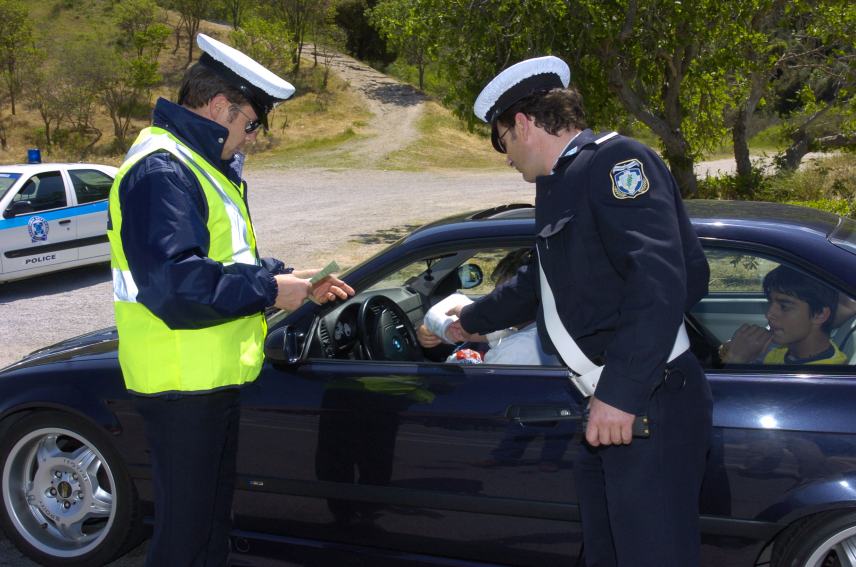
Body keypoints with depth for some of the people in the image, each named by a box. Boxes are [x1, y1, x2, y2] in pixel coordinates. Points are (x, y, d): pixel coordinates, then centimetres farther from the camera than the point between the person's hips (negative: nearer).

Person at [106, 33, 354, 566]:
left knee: (214, 516, 24)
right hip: (182, 382, -10)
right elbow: (175, 285, -31)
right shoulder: (161, 171, -21)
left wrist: (296, 280, 6)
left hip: (213, 374, 10)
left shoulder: (202, 163, 13)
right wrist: (270, 290, -22)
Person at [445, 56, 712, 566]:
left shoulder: (615, 161, -12)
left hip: (651, 406, -10)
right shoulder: (562, 186, 18)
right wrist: (470, 321, 47)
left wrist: (621, 393, -28)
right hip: (607, 408, 10)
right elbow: (538, 284, 34)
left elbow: (660, 279, -25)